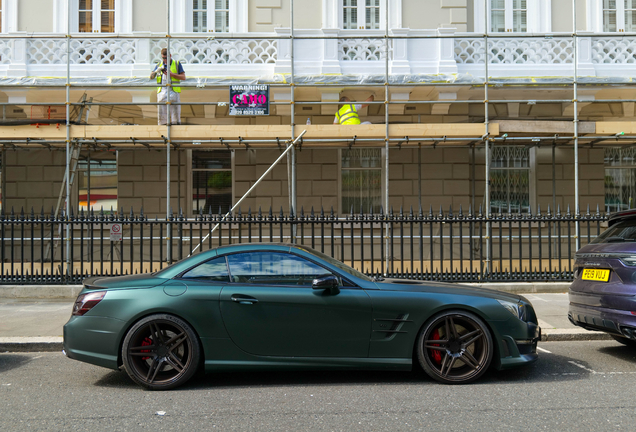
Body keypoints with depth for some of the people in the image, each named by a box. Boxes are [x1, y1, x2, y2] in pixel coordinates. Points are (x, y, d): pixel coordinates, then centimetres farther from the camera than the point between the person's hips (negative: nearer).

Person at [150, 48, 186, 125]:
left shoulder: (177, 64, 8)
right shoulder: (159, 65, 16)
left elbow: (183, 77, 2)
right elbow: (151, 77, 12)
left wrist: (171, 74, -9)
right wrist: (157, 71, -7)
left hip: (173, 90, -3)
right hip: (162, 91, 3)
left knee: (175, 112, -5)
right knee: (161, 114, 1)